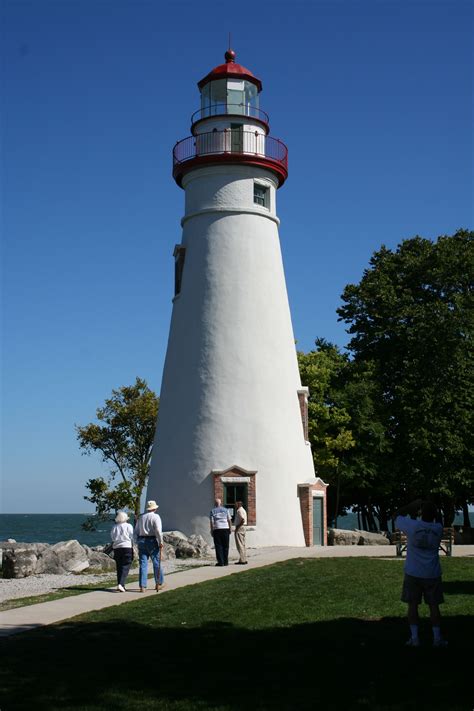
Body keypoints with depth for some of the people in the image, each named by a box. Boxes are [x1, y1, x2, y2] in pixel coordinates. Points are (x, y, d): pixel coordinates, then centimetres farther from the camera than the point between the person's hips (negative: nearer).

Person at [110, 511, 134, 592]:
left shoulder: (114, 527, 7)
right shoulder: (128, 526, -3)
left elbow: (112, 539, 9)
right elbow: (132, 538, -4)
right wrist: (133, 549, 4)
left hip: (117, 548, 4)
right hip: (127, 547, -4)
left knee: (119, 567, 11)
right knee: (125, 567, -5)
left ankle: (120, 585, 12)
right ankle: (121, 584, -20)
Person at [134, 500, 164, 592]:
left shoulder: (140, 517, 11)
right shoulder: (155, 517, -6)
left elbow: (136, 532, 12)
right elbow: (158, 531, -17)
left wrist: (137, 542, 17)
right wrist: (161, 542, -10)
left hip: (141, 541, 5)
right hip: (152, 541, -5)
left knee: (143, 564, 3)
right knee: (157, 562, 9)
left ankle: (142, 586, -1)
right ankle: (159, 583, 19)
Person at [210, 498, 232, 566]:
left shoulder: (212, 511, 3)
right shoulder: (225, 510, 9)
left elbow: (211, 522, -3)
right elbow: (229, 520, 5)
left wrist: (211, 531, 0)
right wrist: (230, 528, 10)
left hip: (217, 529, -2)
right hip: (225, 529, 2)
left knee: (218, 546, 1)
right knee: (225, 546, 7)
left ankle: (220, 562, -4)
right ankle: (226, 561, 5)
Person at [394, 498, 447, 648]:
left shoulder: (412, 525, -12)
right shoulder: (438, 529, -5)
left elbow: (397, 515, 6)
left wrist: (413, 505, 11)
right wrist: (428, 507, 11)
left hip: (413, 573, -1)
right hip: (432, 574, 1)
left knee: (413, 604, 5)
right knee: (433, 605, 8)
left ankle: (414, 638, 4)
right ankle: (437, 638, 9)